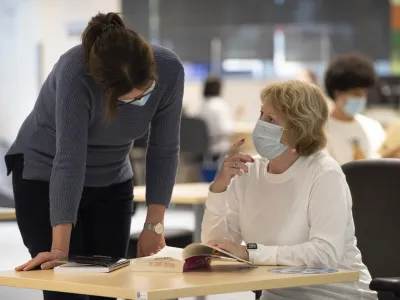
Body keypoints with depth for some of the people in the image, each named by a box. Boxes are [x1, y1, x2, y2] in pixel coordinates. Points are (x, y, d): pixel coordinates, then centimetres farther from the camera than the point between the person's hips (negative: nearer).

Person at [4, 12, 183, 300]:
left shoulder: (170, 70, -21)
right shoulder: (75, 72, -33)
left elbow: (164, 149, -11)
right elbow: (69, 161, -35)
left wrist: (154, 225, -14)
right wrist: (60, 248, -37)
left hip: (111, 182, 4)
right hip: (45, 177, -4)